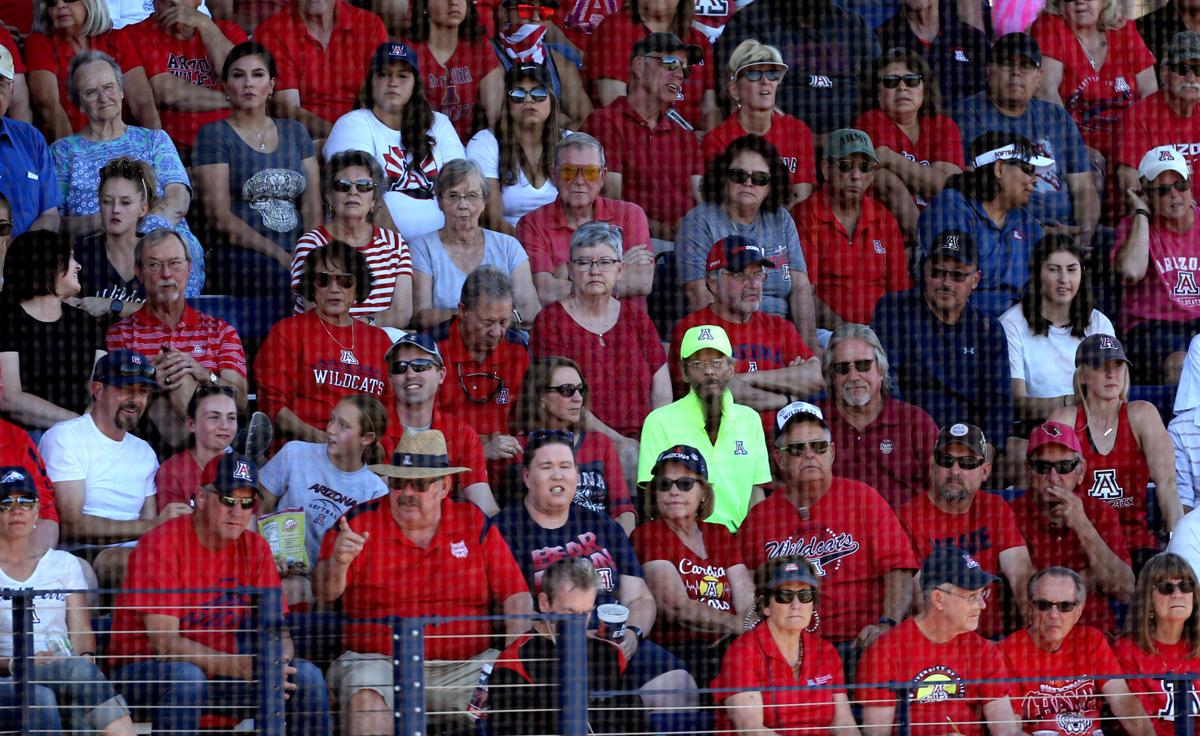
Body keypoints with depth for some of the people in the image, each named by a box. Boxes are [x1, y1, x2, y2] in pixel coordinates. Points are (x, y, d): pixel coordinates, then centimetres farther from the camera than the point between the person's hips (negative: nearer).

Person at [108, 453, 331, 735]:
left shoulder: (255, 548, 2)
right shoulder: (161, 544, -16)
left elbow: (279, 632, 1)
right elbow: (164, 643, -24)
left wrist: (274, 664, -25)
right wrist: (242, 667, -34)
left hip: (219, 673, 6)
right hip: (147, 670, -5)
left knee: (306, 675, -12)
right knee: (186, 675, -38)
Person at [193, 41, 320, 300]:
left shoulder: (295, 133, 18)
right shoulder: (214, 135, 4)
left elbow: (312, 208, 12)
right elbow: (219, 216, -5)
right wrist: (280, 256, -11)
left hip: (296, 273, 4)